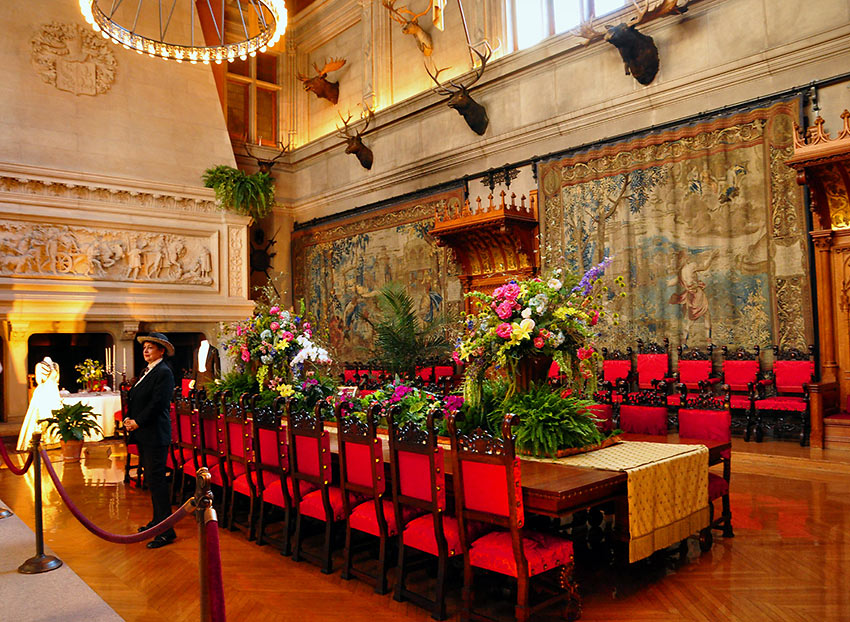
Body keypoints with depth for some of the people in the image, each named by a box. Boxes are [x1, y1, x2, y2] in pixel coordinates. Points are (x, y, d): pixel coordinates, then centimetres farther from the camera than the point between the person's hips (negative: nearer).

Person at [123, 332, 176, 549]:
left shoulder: (164, 373, -13)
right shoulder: (146, 371, 17)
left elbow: (157, 404, -19)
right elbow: (134, 399, 18)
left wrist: (137, 422, -14)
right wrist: (128, 418, 3)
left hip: (155, 435, -10)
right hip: (143, 434, 10)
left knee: (157, 480, -9)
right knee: (150, 479, 16)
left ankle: (167, 531, -5)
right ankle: (158, 521, 27)